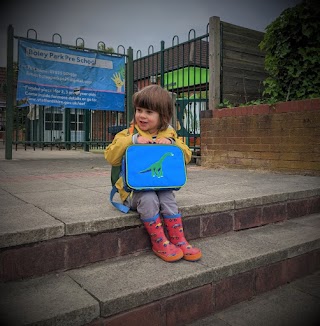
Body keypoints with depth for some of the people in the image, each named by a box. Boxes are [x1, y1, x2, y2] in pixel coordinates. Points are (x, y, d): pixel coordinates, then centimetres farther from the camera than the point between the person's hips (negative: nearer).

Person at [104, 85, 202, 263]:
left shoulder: (169, 134, 9)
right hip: (135, 188, -2)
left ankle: (178, 240, -12)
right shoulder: (128, 134, 1)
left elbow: (186, 157, 3)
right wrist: (132, 140, -20)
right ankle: (159, 242, -16)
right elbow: (111, 157, -11)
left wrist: (171, 143, -14)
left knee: (168, 198, -27)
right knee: (148, 198, -31)